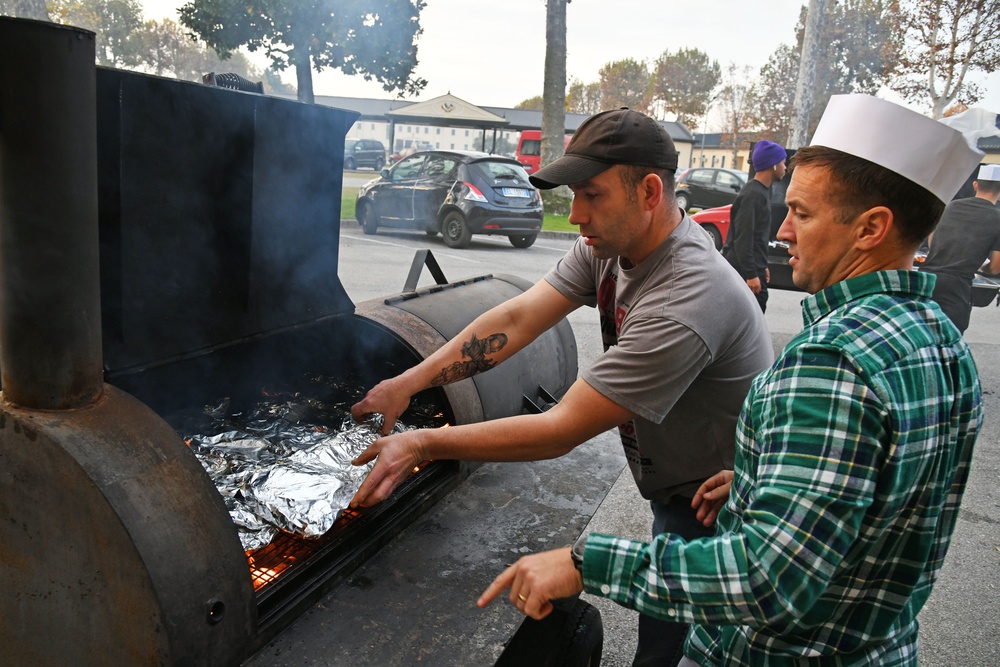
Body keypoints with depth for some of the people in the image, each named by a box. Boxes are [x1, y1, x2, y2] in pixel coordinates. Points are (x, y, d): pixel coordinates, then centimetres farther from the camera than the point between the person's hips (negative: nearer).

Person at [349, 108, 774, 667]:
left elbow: (561, 431, -33)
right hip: (674, 489, 8)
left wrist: (425, 444, -28)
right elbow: (516, 318, -11)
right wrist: (409, 382, -17)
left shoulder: (686, 304, -36)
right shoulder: (608, 246, -8)